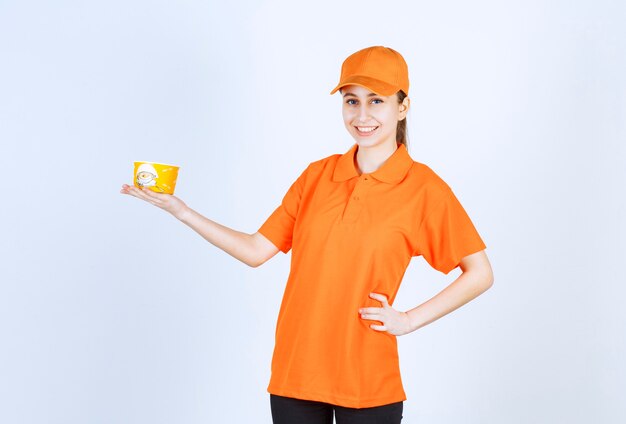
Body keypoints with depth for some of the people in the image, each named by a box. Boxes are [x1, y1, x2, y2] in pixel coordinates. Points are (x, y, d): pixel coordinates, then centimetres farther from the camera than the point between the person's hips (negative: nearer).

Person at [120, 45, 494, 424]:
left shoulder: (423, 188, -6)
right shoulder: (317, 176, 6)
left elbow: (480, 273, -2)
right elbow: (257, 250, 7)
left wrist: (409, 320, -8)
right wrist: (182, 211, 0)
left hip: (368, 383, -3)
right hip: (294, 373, 3)